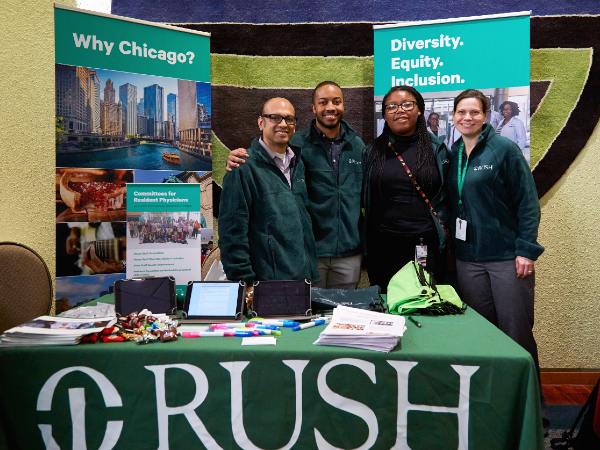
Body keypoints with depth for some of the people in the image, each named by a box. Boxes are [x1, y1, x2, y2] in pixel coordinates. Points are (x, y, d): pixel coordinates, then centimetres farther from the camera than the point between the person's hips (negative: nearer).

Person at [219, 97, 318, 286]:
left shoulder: (298, 164, 10)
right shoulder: (244, 167, -11)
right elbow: (232, 233, -14)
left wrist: (312, 272, 11)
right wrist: (244, 283, -17)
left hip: (305, 276, 7)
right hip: (267, 278, -6)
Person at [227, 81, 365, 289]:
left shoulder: (357, 145, 6)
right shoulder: (297, 144, -7)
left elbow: (366, 195, 13)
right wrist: (239, 161, -31)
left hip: (349, 253, 4)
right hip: (309, 250, -3)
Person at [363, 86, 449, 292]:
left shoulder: (436, 149, 4)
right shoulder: (374, 151, 8)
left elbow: (446, 196, 5)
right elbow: (365, 199, 10)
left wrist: (439, 226, -4)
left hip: (427, 244, -1)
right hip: (383, 245, 2)